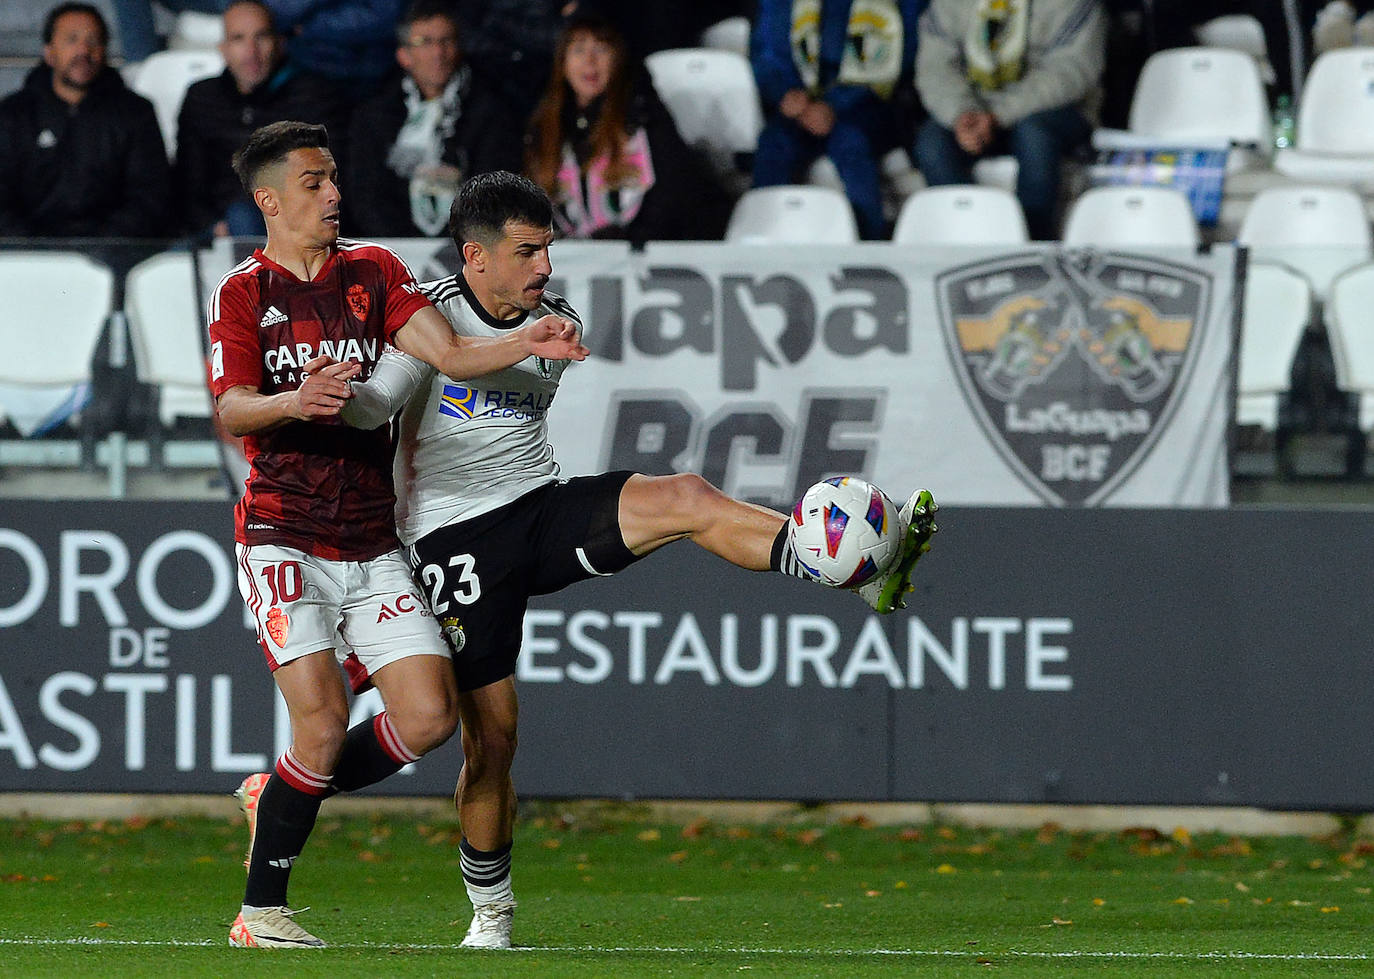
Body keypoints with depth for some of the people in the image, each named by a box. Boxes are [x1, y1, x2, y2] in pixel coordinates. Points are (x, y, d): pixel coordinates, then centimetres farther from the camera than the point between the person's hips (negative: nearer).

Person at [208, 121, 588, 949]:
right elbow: (232, 410, -13)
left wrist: (526, 344, -21)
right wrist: (294, 402, -34)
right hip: (284, 535, -4)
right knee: (325, 720, -17)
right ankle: (261, 909, -3)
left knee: (429, 715, -7)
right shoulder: (244, 292, 1)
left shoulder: (372, 272, 11)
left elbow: (449, 353, -1)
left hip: (371, 543, 4)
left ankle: (282, 798, 17)